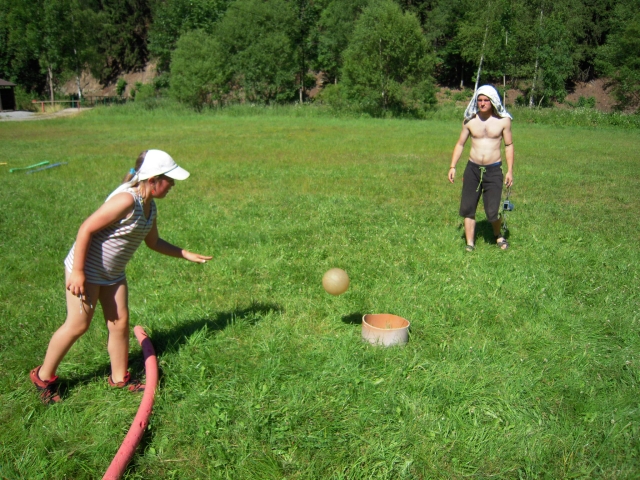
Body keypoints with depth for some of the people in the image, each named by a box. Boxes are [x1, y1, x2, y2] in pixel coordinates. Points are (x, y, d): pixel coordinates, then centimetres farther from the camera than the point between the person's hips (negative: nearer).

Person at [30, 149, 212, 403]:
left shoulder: (149, 205, 2)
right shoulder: (126, 200, -27)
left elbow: (153, 242, 15)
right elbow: (86, 229, -26)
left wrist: (188, 255, 12)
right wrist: (78, 272, -24)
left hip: (113, 273, 9)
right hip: (86, 270, -8)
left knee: (120, 322, 10)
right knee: (78, 325, 1)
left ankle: (119, 377, 27)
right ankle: (43, 376, 22)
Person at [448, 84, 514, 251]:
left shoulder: (503, 120, -1)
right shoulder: (470, 121, 3)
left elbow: (509, 145, 5)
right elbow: (460, 144, 11)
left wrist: (510, 170, 0)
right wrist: (452, 166, 3)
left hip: (494, 170, -2)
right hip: (472, 169, 2)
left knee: (492, 211, -5)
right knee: (468, 208, 3)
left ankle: (498, 236, 26)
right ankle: (470, 244, 16)